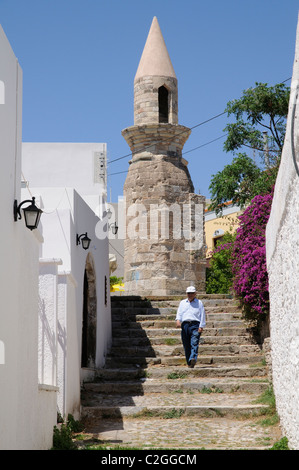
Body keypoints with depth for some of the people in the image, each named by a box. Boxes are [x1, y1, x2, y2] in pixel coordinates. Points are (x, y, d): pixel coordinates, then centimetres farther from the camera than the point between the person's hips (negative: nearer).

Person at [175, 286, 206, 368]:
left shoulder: (199, 303, 14)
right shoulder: (182, 303, 22)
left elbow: (202, 315, 8)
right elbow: (179, 313, 12)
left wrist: (201, 326, -3)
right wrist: (178, 320, -9)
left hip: (195, 325, -3)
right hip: (185, 325, 3)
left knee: (194, 343, -19)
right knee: (186, 345, 0)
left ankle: (193, 359, -35)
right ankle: (189, 363, 5)